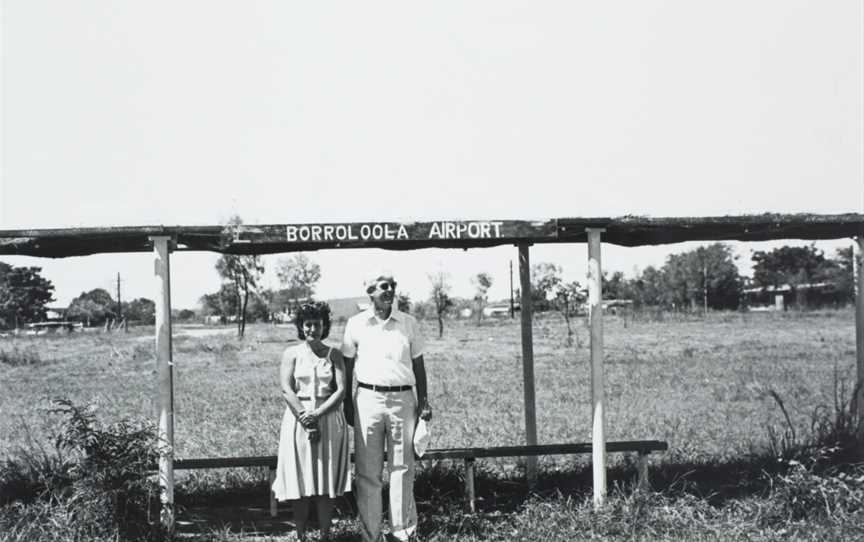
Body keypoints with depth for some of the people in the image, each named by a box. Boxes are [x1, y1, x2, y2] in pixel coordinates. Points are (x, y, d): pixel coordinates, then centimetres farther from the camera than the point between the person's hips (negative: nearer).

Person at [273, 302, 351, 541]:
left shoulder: (334, 354, 6)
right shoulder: (292, 353, 4)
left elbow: (341, 390, -4)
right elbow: (286, 389, -5)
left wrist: (317, 414, -16)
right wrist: (305, 418, -16)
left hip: (329, 419, 1)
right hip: (298, 418, -1)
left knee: (327, 480, 1)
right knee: (299, 480, 0)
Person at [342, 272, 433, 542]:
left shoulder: (408, 323, 7)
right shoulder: (356, 324, 4)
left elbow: (418, 365, 11)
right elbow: (347, 366, 9)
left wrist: (423, 400, 5)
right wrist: (347, 403, 6)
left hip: (403, 399, 1)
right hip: (368, 399, -1)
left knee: (403, 469, 4)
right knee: (367, 472, 1)